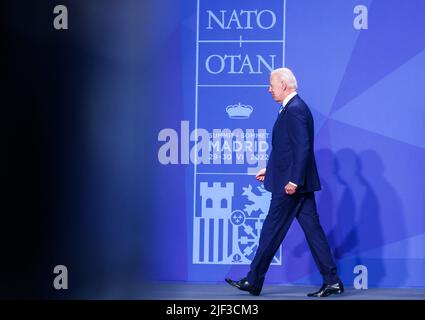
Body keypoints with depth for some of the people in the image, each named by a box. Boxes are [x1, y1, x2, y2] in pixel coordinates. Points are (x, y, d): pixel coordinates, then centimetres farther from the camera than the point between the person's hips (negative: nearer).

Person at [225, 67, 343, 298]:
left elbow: (303, 148, -23)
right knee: (312, 230, 8)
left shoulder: (294, 109, -16)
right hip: (298, 182, 10)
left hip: (290, 185, -10)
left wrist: (293, 180, -24)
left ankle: (254, 282, 9)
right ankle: (332, 281, 7)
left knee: (272, 231, 0)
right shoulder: (293, 108, 16)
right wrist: (271, 170, 21)